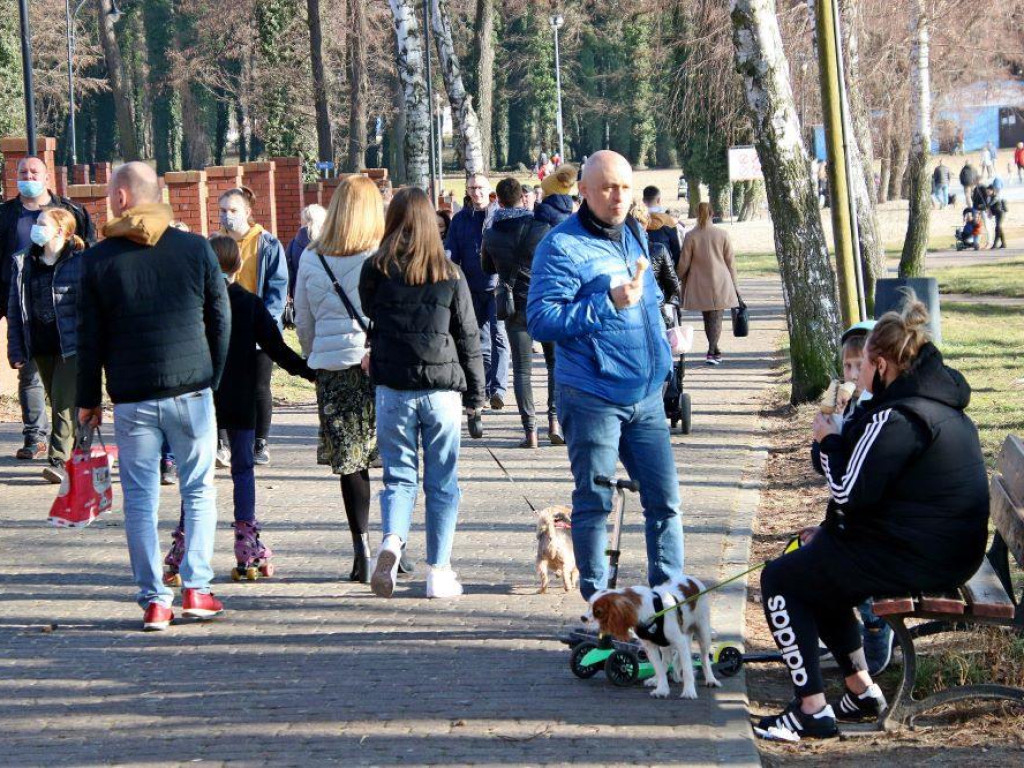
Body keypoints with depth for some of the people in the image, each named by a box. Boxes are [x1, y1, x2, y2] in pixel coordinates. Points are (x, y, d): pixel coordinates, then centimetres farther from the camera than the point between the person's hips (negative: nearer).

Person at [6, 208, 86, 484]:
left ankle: (60, 461, -13)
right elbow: (15, 309, 10)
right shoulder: (24, 264, 8)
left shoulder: (79, 263, -7)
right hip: (40, 346, 6)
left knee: (64, 402, -11)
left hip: (71, 345, -6)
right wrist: (16, 348, 4)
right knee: (58, 402, 11)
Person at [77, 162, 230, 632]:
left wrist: (88, 399, 11)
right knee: (199, 491, 10)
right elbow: (221, 322, 5)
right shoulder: (196, 249, 1)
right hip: (191, 390, 1)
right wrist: (213, 379, 17)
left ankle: (154, 601, 2)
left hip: (131, 398, 0)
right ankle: (196, 588, 4)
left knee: (140, 499, 5)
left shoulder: (99, 259, -2)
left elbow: (90, 337, 2)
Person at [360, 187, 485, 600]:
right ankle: (439, 571, 8)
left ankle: (392, 539, -16)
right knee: (442, 481, 8)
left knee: (399, 475, 10)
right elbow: (468, 337, 3)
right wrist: (475, 392, 11)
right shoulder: (450, 275, -2)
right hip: (442, 390, 0)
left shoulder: (375, 270, -3)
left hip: (393, 390, 0)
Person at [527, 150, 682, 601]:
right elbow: (540, 321, -19)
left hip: (645, 395, 7)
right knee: (594, 503, 1)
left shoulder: (635, 236, 13)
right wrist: (608, 304, -23)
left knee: (665, 497, 6)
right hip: (591, 398, -7)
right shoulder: (562, 246, -12)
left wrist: (662, 343, 16)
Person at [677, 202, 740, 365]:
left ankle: (715, 351, 21)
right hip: (720, 283, 0)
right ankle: (712, 352, -12)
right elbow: (730, 261, 2)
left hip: (699, 284, 0)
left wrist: (680, 280, 14)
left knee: (708, 317, 14)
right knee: (716, 317, 2)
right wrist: (733, 283, 12)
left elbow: (684, 263, -3)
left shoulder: (691, 236, -7)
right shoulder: (722, 234, -4)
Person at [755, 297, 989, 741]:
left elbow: (850, 494, -18)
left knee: (780, 580, 2)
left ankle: (812, 711, 2)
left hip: (914, 561, -10)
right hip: (950, 551, 10)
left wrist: (828, 440, -3)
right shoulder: (944, 403, 12)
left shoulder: (896, 418, -20)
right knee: (817, 572, 29)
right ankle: (862, 691, 28)